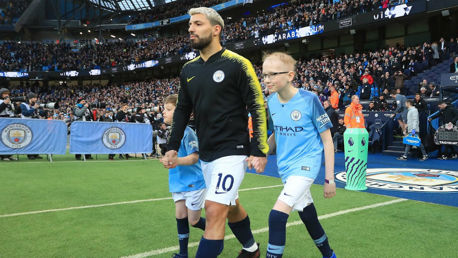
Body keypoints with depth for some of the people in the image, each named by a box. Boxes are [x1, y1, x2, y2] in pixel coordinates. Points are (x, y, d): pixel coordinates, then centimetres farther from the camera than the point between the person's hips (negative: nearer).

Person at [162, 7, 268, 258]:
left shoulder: (237, 64, -9)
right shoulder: (188, 69, 8)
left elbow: (258, 107, -10)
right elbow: (182, 111, 16)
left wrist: (259, 151, -14)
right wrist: (172, 148, 10)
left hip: (232, 152, -6)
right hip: (205, 154, 6)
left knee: (214, 211, -13)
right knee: (230, 207, 19)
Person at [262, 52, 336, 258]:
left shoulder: (309, 100, -16)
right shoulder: (271, 101, -1)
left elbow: (327, 140, -10)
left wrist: (329, 178, -9)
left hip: (305, 163, -6)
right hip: (285, 166, 6)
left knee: (277, 216, -19)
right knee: (308, 216, 19)